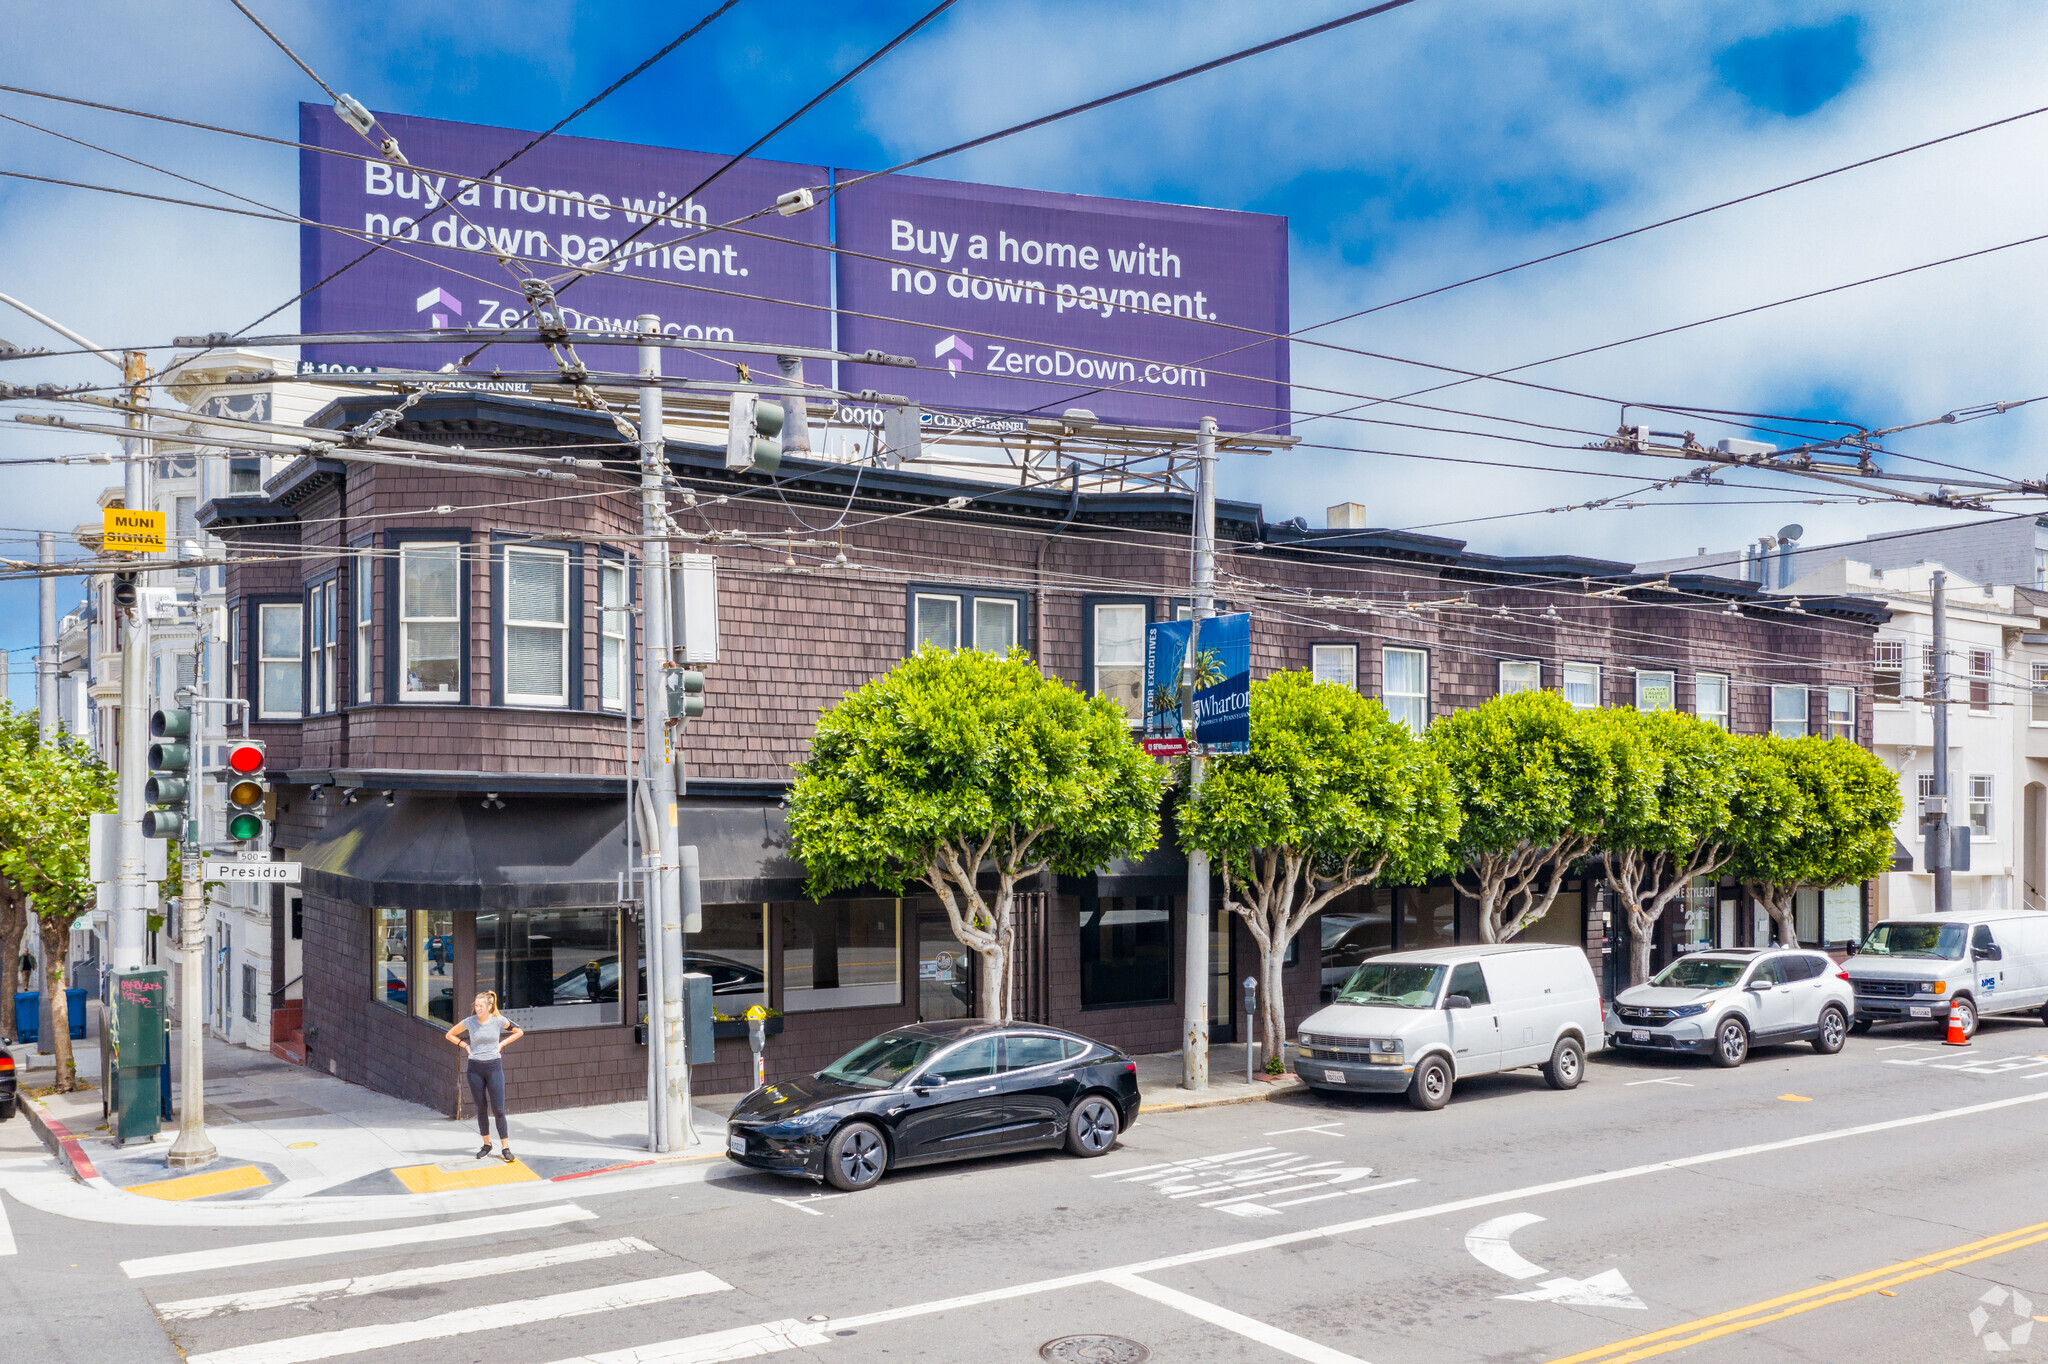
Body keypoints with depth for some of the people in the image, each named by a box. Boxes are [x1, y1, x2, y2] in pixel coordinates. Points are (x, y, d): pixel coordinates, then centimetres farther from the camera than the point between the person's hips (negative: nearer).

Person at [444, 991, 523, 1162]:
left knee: (498, 1109, -3)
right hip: (475, 1068, 2)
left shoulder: (499, 1021, -5)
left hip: (494, 1066, -2)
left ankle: (505, 1147, 4)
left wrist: (502, 1044, 0)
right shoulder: (469, 1022, -3)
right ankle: (486, 1145, 22)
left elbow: (519, 1032, 9)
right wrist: (465, 1046, 2)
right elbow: (449, 1034, 12)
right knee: (481, 1109, 9)